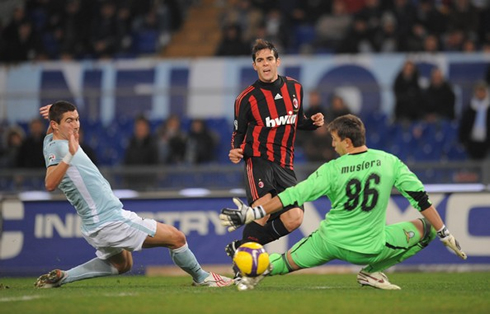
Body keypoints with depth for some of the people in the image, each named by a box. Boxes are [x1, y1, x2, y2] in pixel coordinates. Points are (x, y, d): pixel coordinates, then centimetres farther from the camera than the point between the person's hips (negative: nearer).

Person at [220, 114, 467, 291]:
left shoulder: (331, 170, -11)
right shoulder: (389, 162, -8)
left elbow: (291, 196, -10)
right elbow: (421, 199, -5)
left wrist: (251, 214, -5)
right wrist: (445, 235, 4)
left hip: (330, 242, 1)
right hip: (370, 248, -1)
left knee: (289, 261, 27)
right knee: (424, 227, 13)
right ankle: (371, 273, 15)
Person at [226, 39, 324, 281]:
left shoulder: (294, 88, 9)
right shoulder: (247, 98, -4)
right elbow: (238, 133, 4)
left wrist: (312, 122, 3)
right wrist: (236, 151, -16)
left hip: (285, 165, 5)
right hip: (258, 161, -5)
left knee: (294, 218, -11)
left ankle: (241, 248, 5)